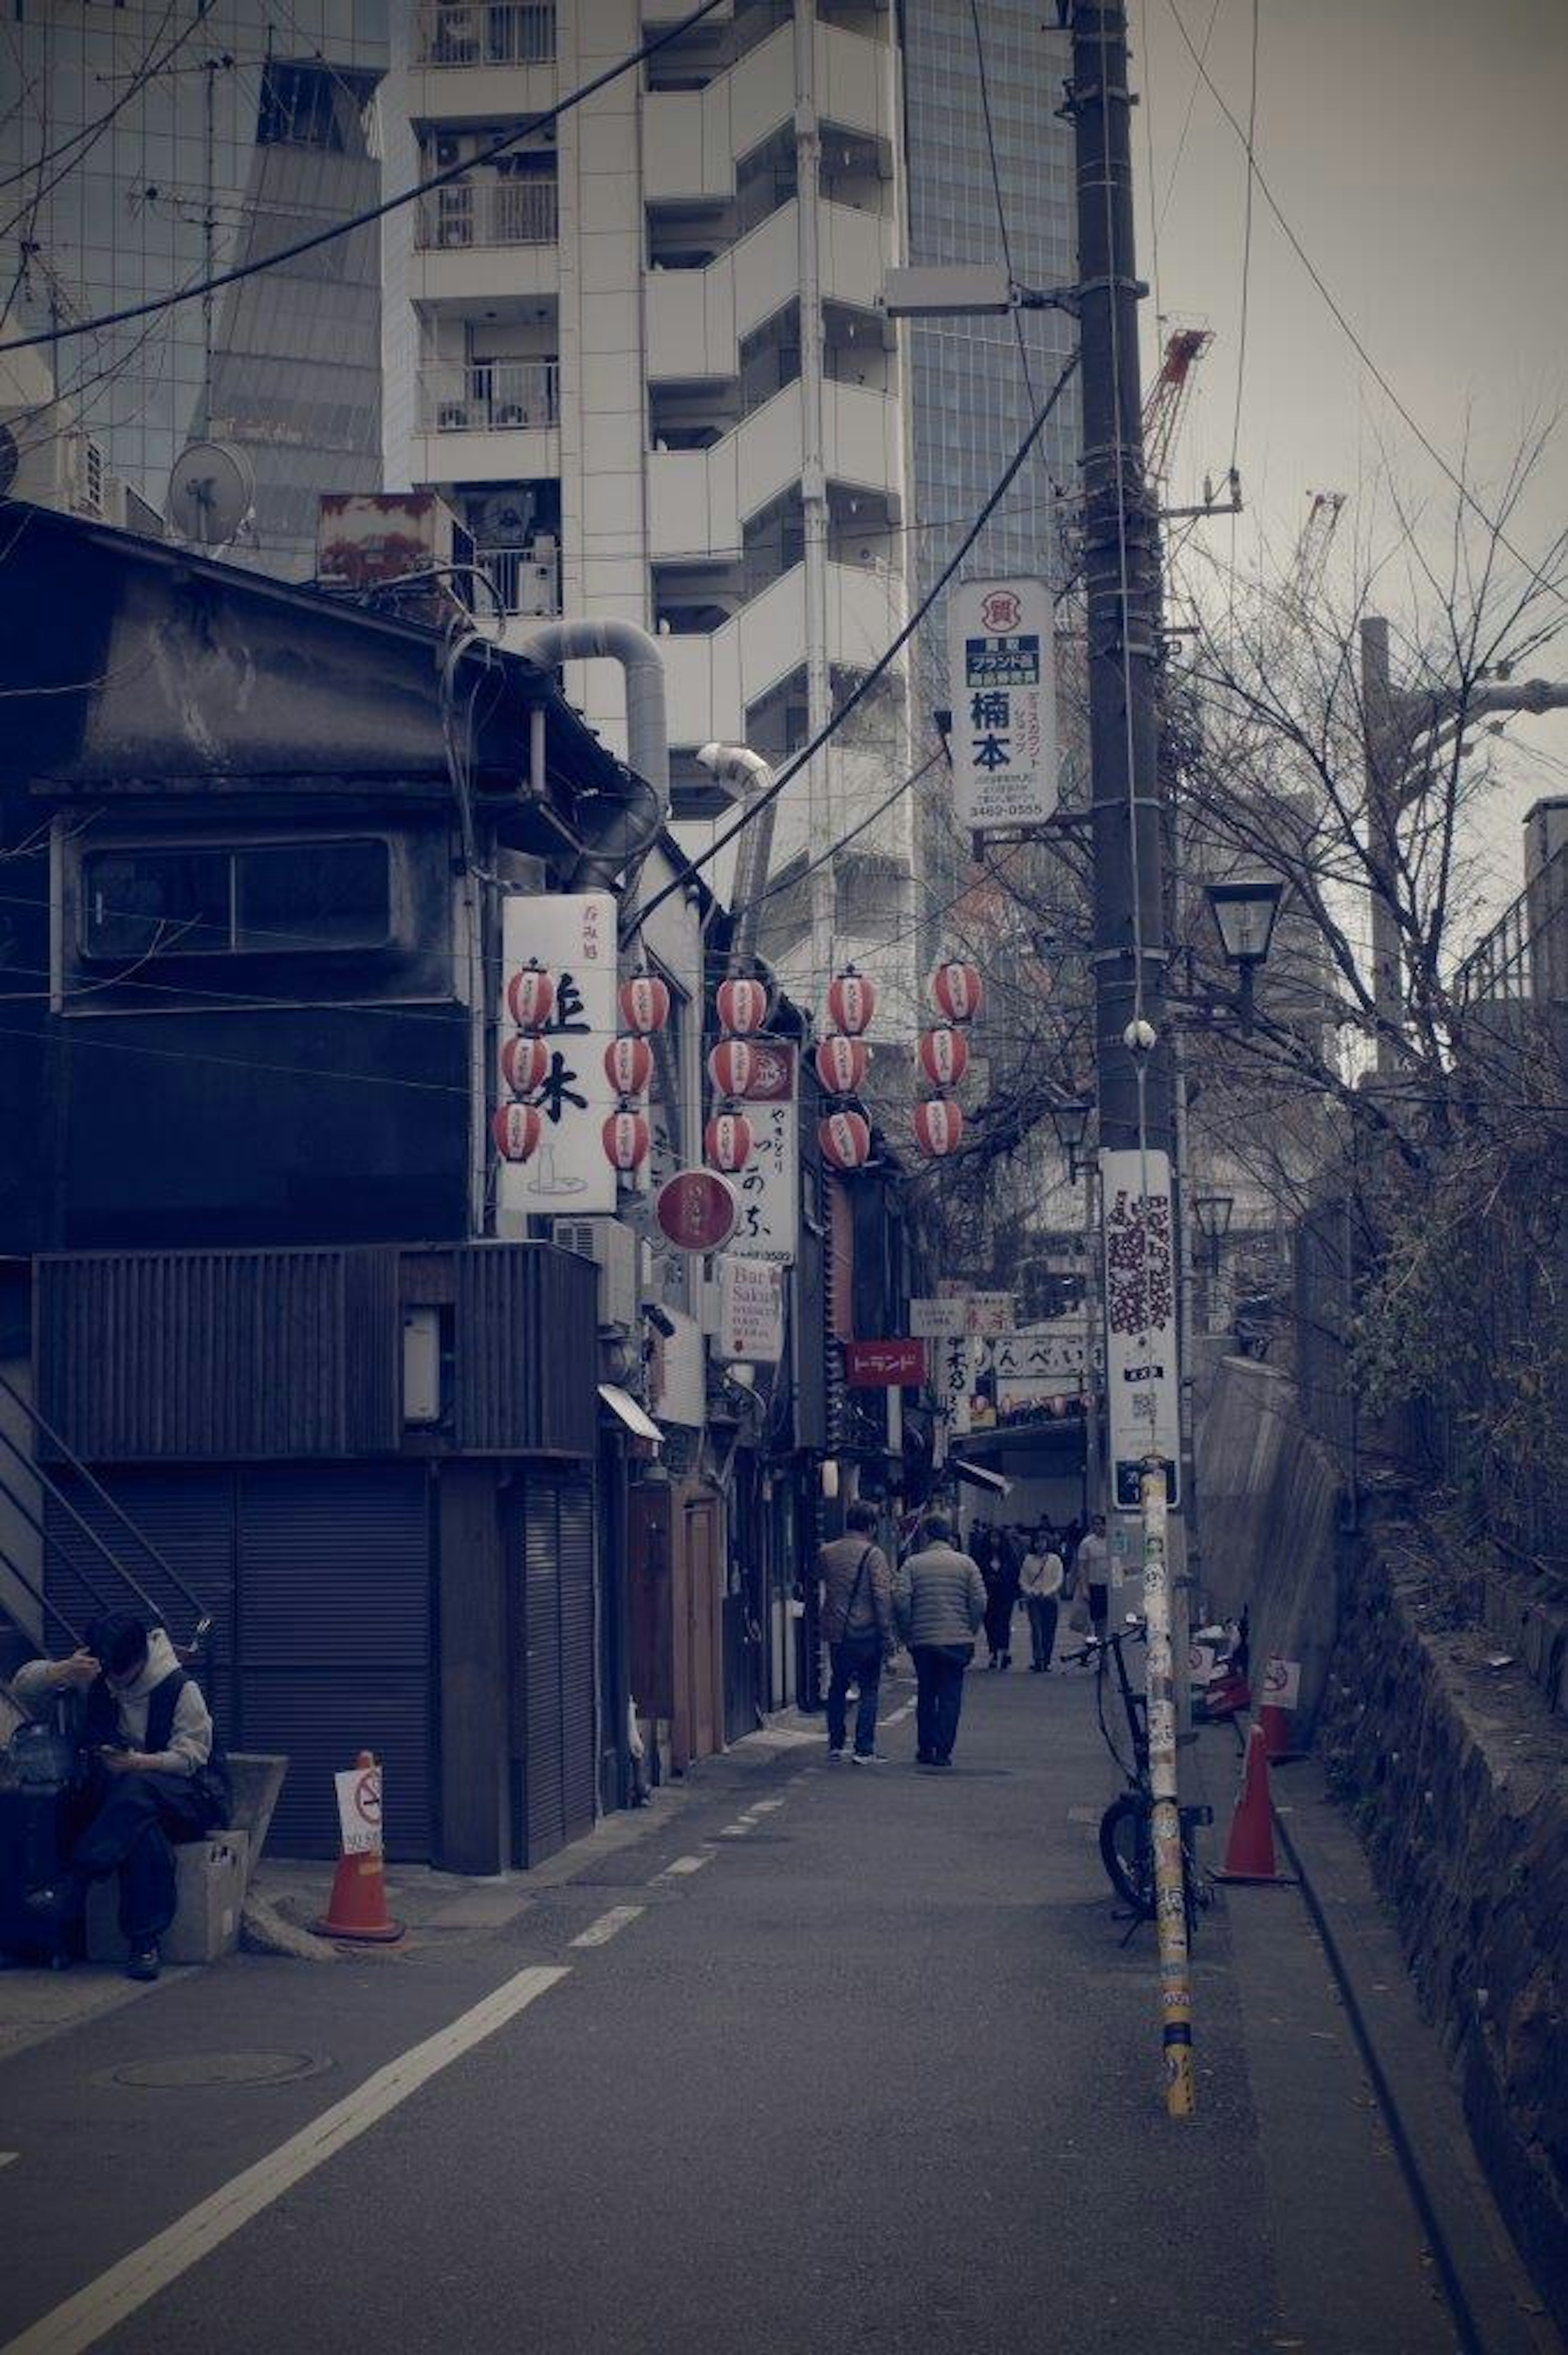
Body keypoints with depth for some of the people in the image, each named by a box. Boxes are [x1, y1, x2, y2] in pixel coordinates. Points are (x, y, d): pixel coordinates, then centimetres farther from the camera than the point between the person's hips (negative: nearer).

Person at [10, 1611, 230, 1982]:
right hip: (122, 1794, 3)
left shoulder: (181, 1688, -11)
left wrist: (140, 1763, -31)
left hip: (192, 1794, -3)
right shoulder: (93, 1681, 3)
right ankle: (145, 1942, -37)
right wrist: (63, 1672, -20)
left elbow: (192, 1755, -15)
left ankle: (74, 1883, -44)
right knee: (143, 1833, -36)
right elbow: (22, 1685, 2)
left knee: (136, 1788, -40)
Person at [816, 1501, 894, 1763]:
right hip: (866, 1633, -4)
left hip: (836, 1633, 4)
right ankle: (864, 1750, 0)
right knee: (869, 1691, 4)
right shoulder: (873, 1554, -11)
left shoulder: (827, 1553, 4)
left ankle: (835, 1744, 19)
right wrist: (888, 1635, -12)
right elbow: (883, 1596, -14)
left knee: (838, 1687, 18)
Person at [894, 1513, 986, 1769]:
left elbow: (900, 1600, -8)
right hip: (957, 1641, -1)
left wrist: (907, 1633, 3)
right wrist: (970, 1632, 7)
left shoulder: (913, 1564, 0)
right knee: (950, 1697, 3)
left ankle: (925, 1749, 16)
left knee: (926, 1696, 13)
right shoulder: (966, 1563, 1)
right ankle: (943, 1752, -2)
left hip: (922, 1641, 1)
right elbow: (980, 1602, -4)